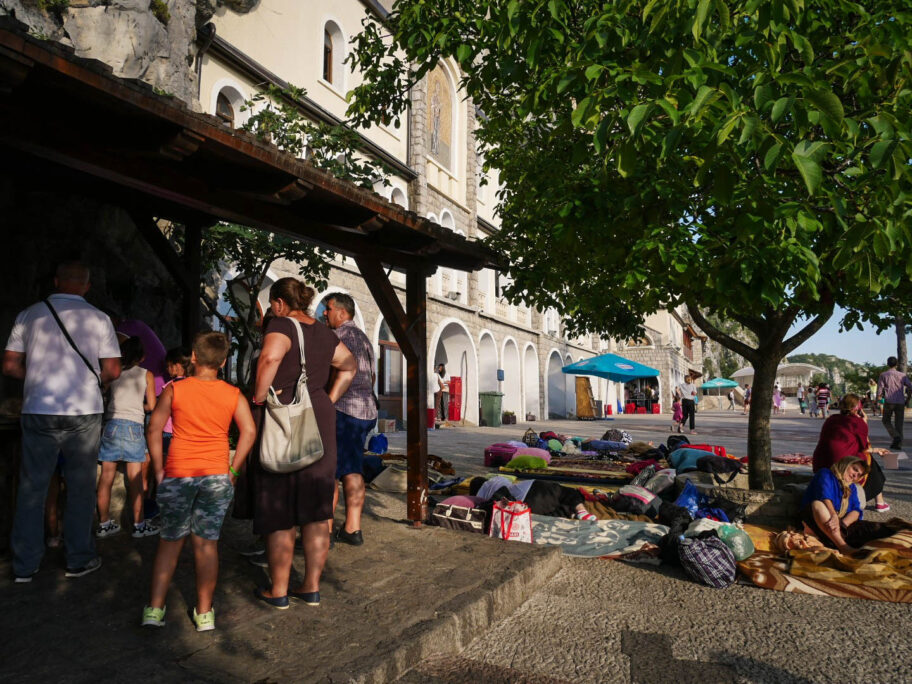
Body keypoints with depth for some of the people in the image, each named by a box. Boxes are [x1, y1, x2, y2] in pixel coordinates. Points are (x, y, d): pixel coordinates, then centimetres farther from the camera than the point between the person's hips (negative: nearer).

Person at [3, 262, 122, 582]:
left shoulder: (29, 315, 3)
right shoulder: (98, 318, -3)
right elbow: (112, 370, -4)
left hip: (37, 411, 2)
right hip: (83, 412, -2)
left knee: (32, 487, 11)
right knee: (80, 487, 9)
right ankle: (79, 560, 17)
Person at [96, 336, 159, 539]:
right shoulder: (146, 374, 4)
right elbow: (151, 406, 3)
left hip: (111, 422, 3)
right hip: (134, 425, -3)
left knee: (106, 476, 8)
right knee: (135, 478, 1)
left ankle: (104, 523, 16)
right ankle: (139, 524, 7)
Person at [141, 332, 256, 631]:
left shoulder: (174, 389, 0)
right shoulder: (233, 394, 1)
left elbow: (154, 429, -4)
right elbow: (248, 431, -7)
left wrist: (158, 470, 3)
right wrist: (232, 470, 0)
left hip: (177, 475, 0)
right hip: (216, 475, 0)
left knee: (170, 542, 15)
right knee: (207, 543, 9)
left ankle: (154, 608, 17)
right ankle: (204, 612, 17)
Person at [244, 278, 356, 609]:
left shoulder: (282, 325, -11)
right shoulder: (324, 333, 11)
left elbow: (270, 359, -31)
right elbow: (349, 365, 24)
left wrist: (259, 396, -19)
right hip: (320, 423, 7)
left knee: (278, 512, 6)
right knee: (316, 511, 12)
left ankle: (278, 591, 18)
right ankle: (312, 588, 22)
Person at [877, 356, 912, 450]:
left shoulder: (883, 375, 1)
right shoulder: (902, 375, 8)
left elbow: (880, 388, -3)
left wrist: (879, 396, 16)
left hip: (889, 402, -2)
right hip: (901, 402, 2)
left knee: (886, 421, 11)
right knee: (899, 423, 9)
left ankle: (896, 436, -13)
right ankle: (898, 443, 5)